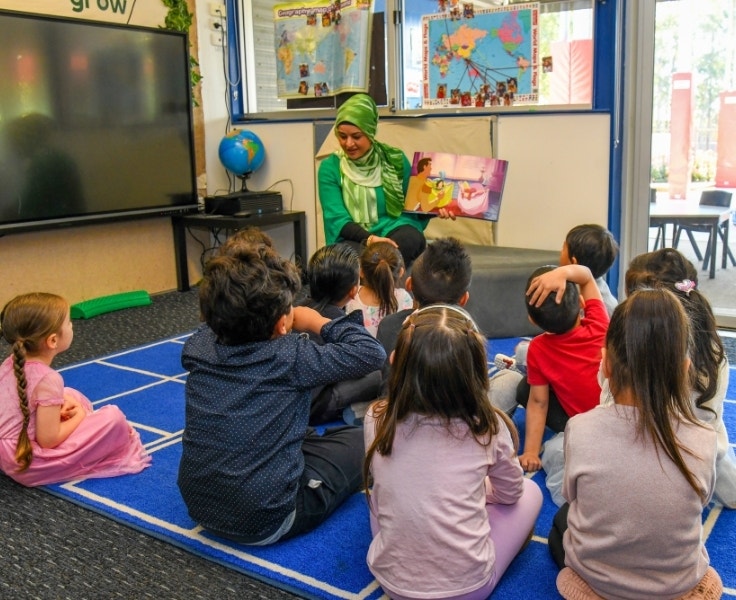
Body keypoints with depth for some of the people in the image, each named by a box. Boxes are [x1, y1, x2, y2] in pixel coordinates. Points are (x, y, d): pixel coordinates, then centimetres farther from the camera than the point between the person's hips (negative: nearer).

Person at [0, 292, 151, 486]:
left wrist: (60, 402, 5)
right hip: (29, 465, -9)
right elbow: (48, 440, -23)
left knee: (72, 395, 21)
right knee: (113, 417, -13)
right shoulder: (48, 379, -25)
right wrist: (79, 416, -7)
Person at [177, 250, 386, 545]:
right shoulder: (290, 358, -21)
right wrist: (319, 323, -3)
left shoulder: (198, 346, -5)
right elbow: (372, 353, -13)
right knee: (358, 440, 14)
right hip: (266, 522, -7)